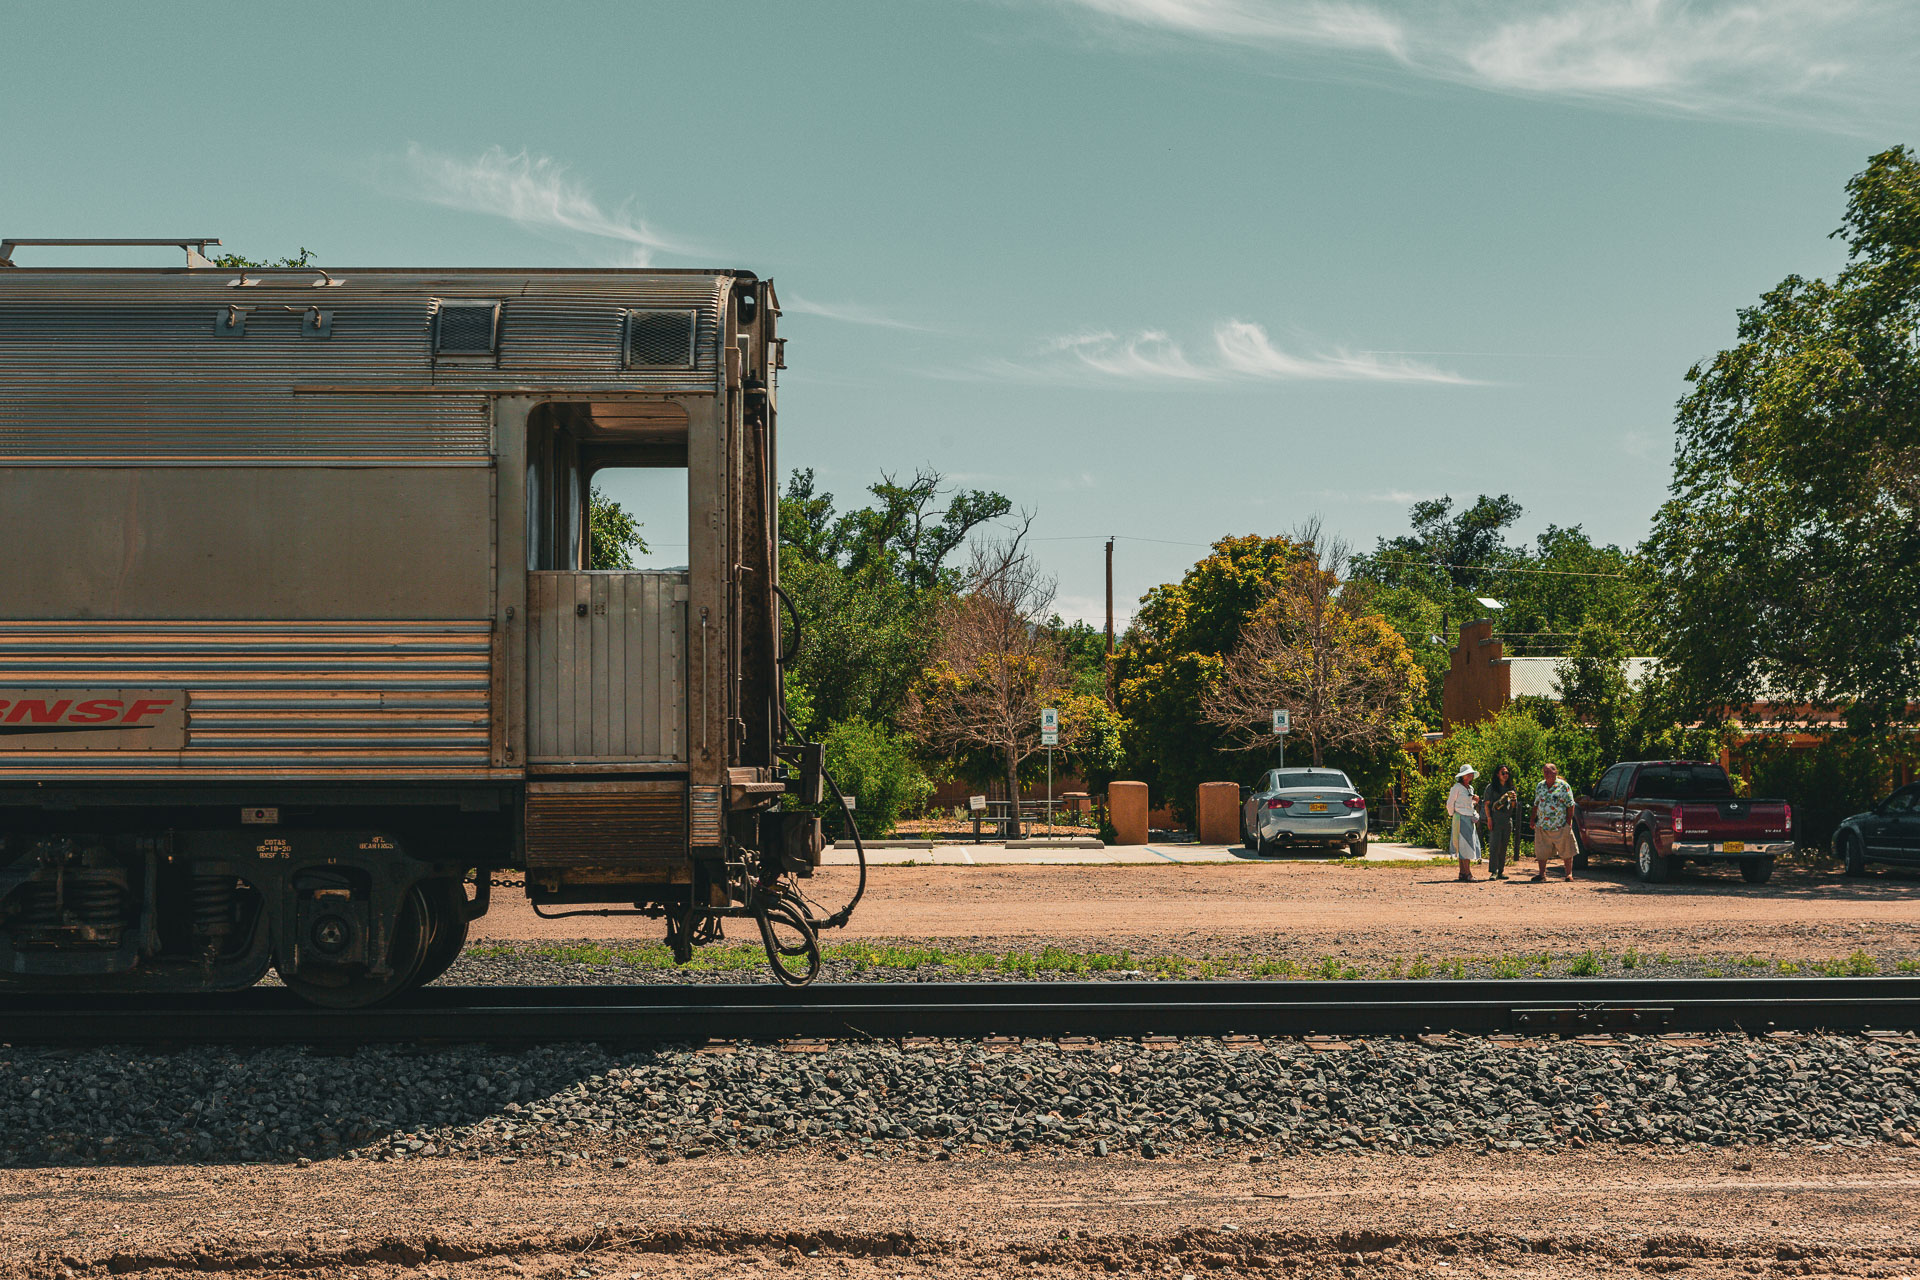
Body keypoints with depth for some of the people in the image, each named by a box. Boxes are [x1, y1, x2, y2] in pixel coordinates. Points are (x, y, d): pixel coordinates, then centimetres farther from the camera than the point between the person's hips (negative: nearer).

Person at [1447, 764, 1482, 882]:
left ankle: (1462, 872, 8)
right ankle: (1468, 873, -15)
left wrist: (1475, 801, 6)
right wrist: (1452, 816, 3)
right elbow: (1450, 804, -4)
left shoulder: (1470, 788, 17)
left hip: (1470, 819, 8)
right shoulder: (1457, 787, -6)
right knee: (1464, 845, -11)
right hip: (1461, 819, -8)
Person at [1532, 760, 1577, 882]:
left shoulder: (1563, 786, -4)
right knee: (1541, 852, 5)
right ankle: (1542, 874, 13)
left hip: (1561, 826, -4)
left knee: (1566, 851, 1)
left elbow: (1570, 805, -5)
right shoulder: (1540, 786, 11)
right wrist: (1533, 820, 14)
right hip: (1542, 826, 4)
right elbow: (1536, 804, 19)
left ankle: (1569, 874, 9)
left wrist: (1569, 822, -10)